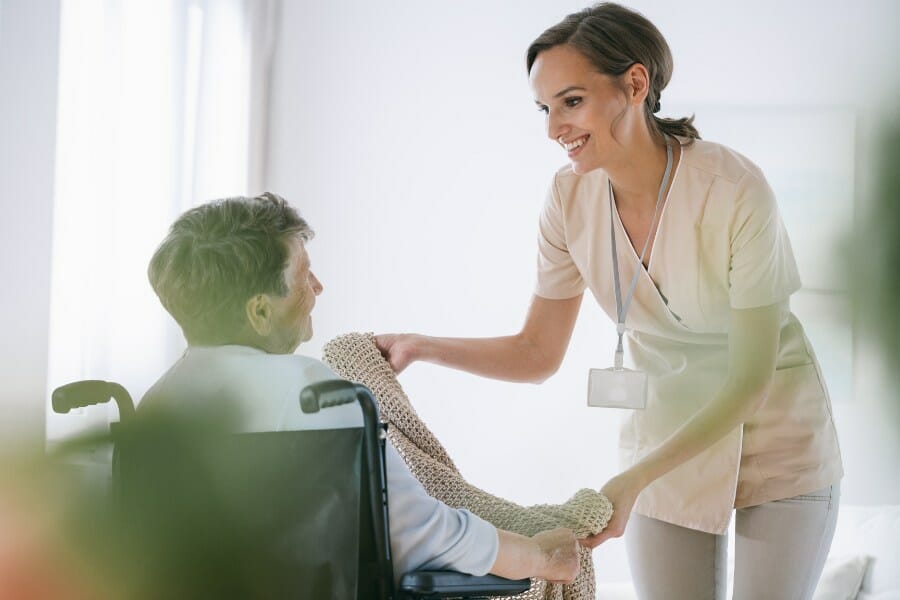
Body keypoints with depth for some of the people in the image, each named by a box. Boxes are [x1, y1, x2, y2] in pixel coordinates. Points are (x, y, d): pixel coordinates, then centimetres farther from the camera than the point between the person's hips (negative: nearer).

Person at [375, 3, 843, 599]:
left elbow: (749, 382, -22)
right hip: (665, 441, 4)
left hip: (776, 441, -3)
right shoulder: (570, 198, -11)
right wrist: (421, 347, -15)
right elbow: (537, 354, -1)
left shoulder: (734, 190, -26)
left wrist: (632, 481, -31)